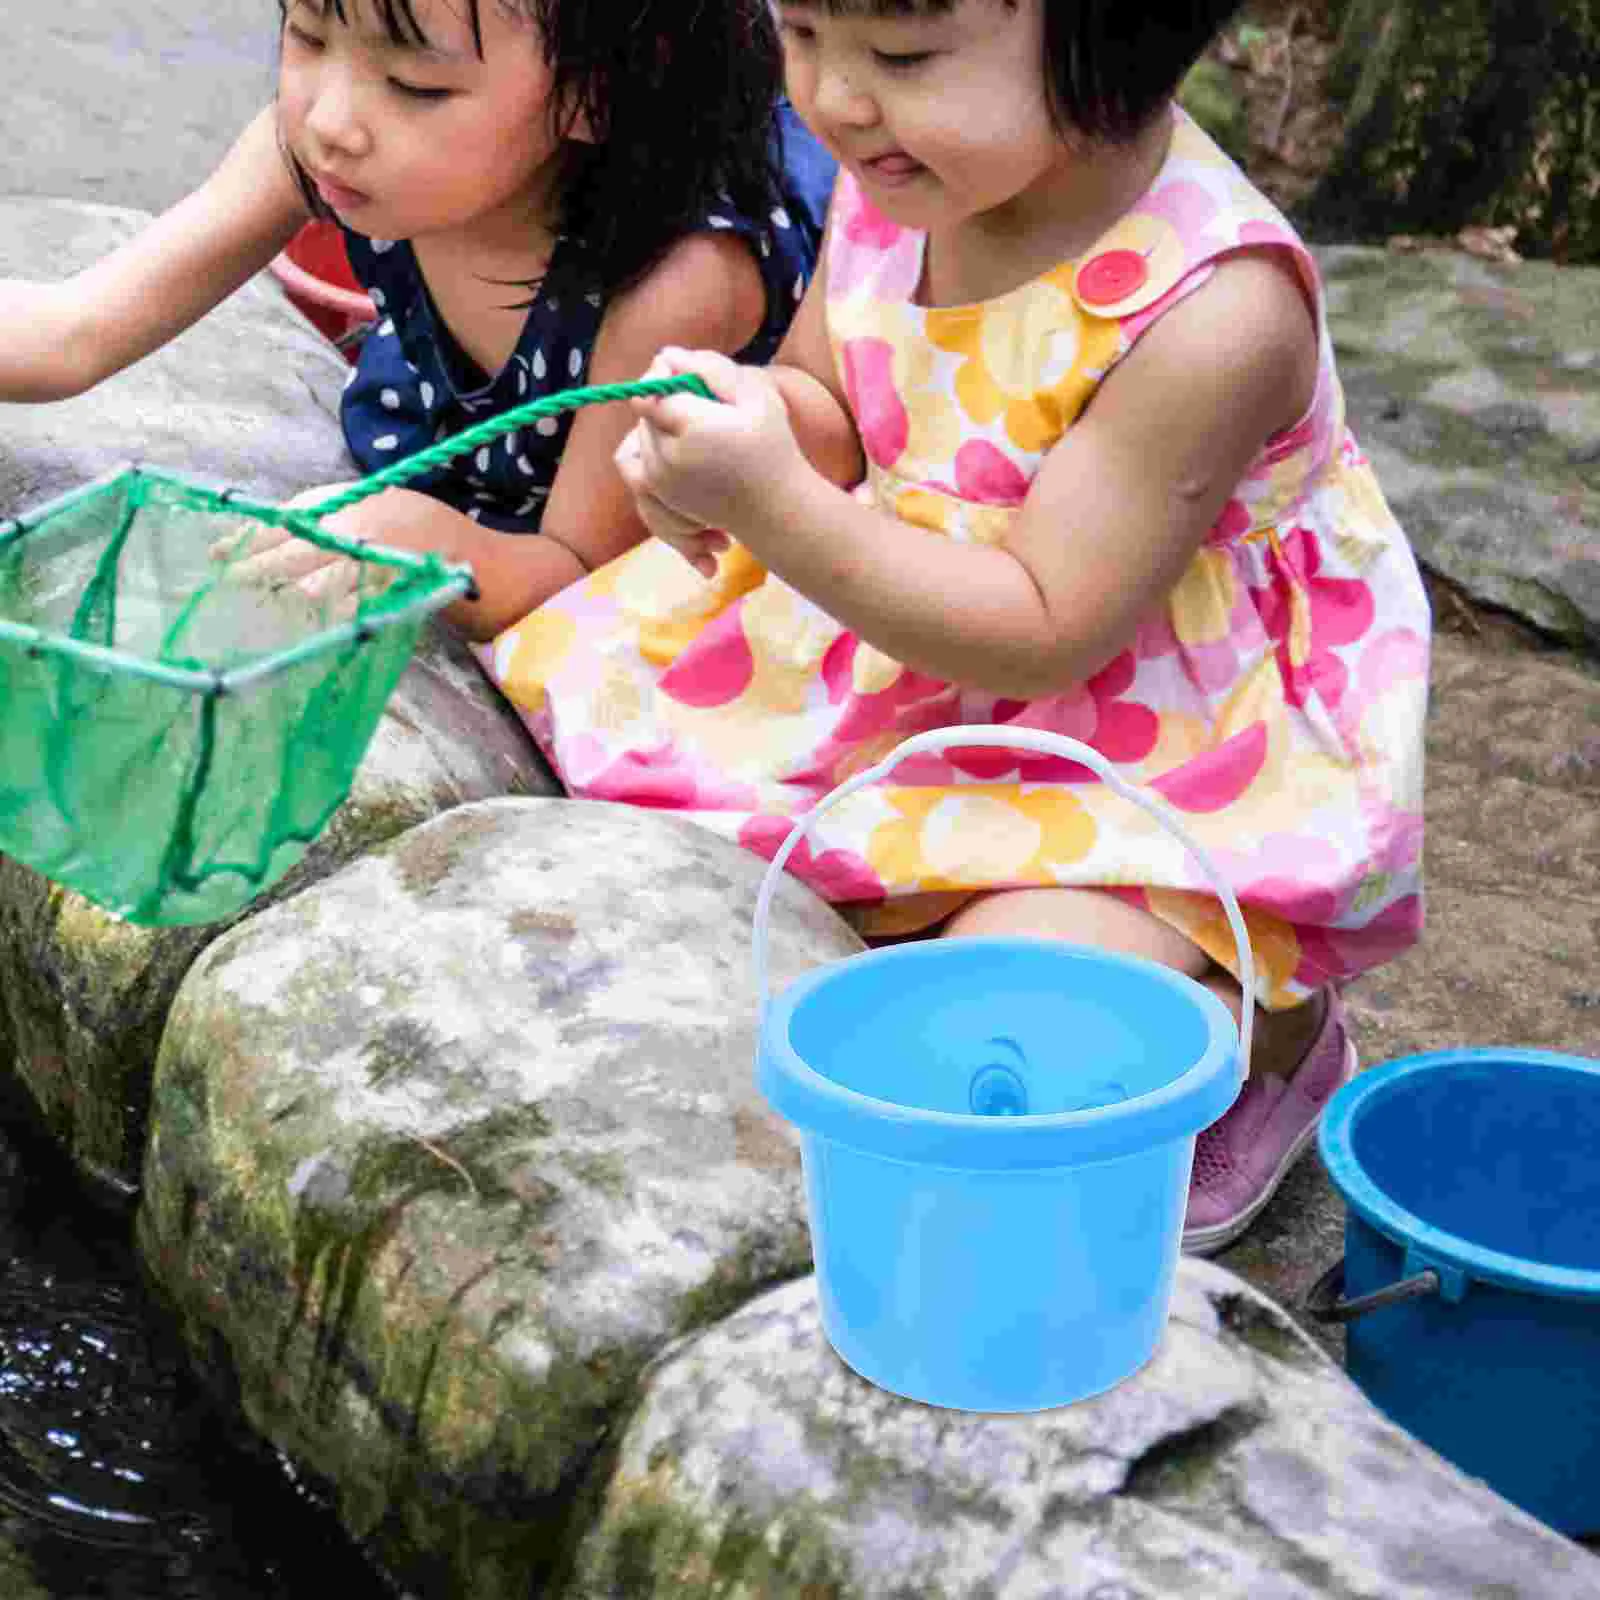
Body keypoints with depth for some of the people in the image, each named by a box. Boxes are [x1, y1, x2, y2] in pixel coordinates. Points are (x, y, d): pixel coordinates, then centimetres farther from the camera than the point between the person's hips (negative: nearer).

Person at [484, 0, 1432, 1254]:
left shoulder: (1212, 314, -31)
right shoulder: (899, 173, -10)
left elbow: (1044, 632, -27)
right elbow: (829, 409, 7)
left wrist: (772, 505, -33)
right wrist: (750, 418, -18)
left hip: (1172, 756, -7)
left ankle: (1260, 1025, 8)